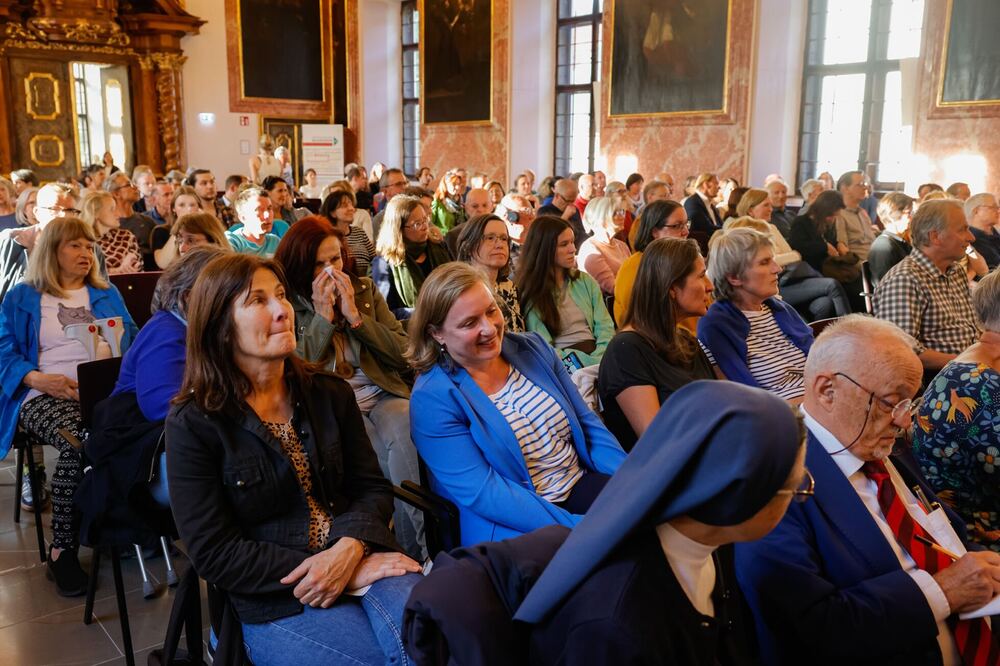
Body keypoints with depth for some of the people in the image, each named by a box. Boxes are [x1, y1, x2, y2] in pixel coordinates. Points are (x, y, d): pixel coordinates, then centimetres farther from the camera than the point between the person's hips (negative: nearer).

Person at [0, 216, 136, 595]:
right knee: (78, 442, -37)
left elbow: (133, 341, 18)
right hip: (47, 395, -2)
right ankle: (62, 550, -23)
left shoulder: (108, 294, 25)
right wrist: (38, 379, -13)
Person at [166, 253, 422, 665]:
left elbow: (372, 488, 6)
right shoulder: (193, 424, -5)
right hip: (277, 602, -3)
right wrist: (335, 570, -16)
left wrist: (349, 549, -17)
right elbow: (215, 554, -9)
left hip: (361, 559, 4)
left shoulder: (331, 394, 8)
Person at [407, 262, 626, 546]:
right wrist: (577, 527, -24)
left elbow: (588, 424, 9)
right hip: (513, 526, -7)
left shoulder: (532, 348, 8)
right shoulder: (432, 398, -11)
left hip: (582, 485, 7)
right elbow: (483, 493, -17)